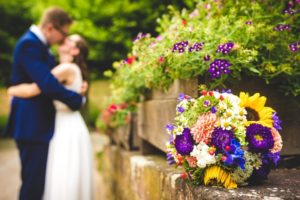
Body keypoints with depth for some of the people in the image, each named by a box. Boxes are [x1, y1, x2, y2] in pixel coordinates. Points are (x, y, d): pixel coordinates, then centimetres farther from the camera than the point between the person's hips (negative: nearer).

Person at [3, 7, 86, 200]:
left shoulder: (39, 43, 13)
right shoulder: (29, 44, -18)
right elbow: (47, 84, -27)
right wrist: (79, 100, -14)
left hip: (39, 123, 10)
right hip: (32, 125, -10)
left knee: (38, 182, 16)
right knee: (33, 183, -4)